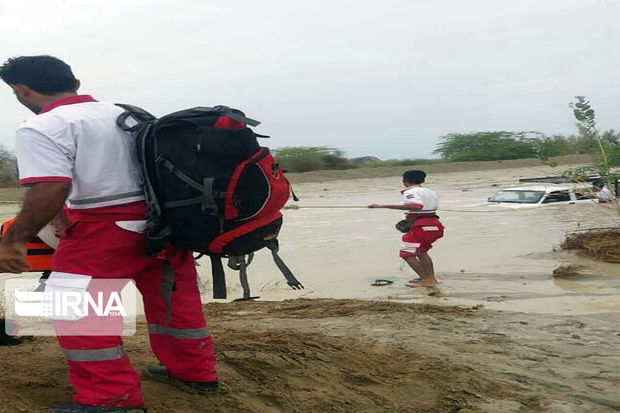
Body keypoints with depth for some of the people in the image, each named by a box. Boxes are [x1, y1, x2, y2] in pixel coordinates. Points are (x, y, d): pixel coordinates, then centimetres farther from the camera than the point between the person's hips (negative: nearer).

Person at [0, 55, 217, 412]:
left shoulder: (42, 128, -10)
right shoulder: (128, 114, 13)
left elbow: (50, 191, -23)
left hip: (106, 227, -8)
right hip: (164, 220, 8)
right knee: (170, 298, 20)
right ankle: (195, 373, 34)